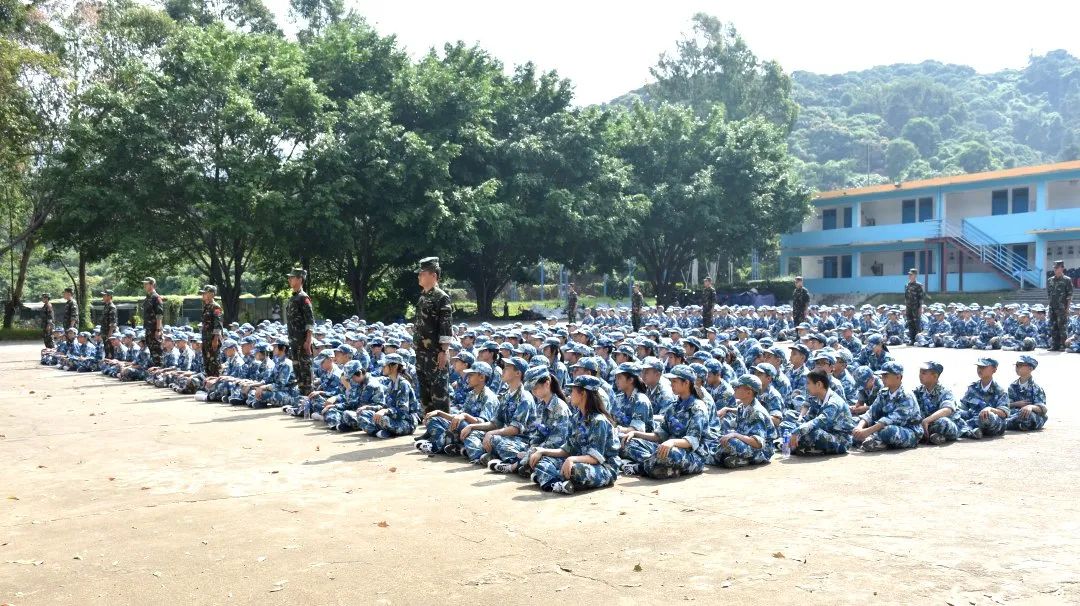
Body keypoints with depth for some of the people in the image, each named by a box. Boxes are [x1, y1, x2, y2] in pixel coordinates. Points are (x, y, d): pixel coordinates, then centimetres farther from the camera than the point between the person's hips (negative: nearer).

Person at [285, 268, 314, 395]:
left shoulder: (303, 298, -11)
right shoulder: (293, 298, 17)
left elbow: (310, 321, -16)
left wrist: (308, 340, -21)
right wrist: (291, 339, 20)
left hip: (303, 340, -9)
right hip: (293, 339, 9)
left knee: (305, 366, -5)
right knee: (296, 366, 13)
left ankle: (308, 393, -2)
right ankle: (301, 392, 20)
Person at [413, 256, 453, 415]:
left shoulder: (441, 297, -11)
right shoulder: (423, 297, 16)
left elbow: (447, 327, -16)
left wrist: (443, 351, -20)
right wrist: (418, 351, 20)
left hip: (436, 352, -9)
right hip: (422, 351, 9)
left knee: (439, 389, -5)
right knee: (424, 388, 14)